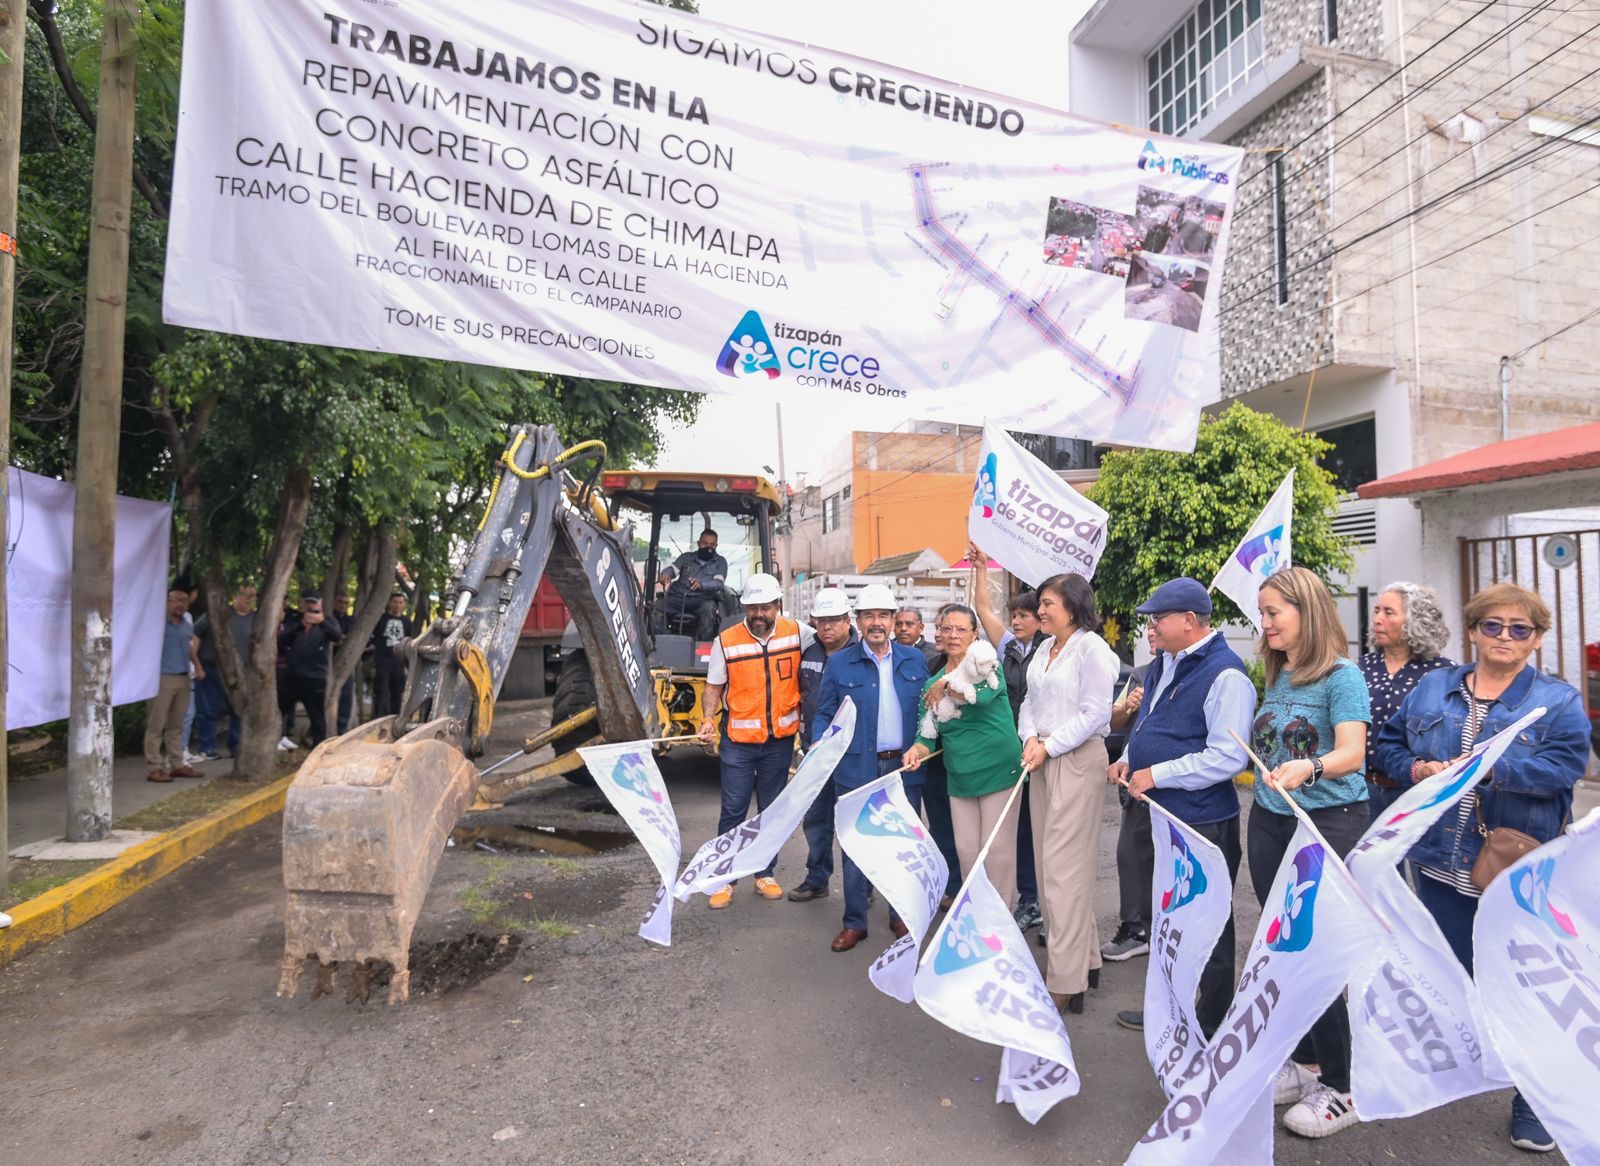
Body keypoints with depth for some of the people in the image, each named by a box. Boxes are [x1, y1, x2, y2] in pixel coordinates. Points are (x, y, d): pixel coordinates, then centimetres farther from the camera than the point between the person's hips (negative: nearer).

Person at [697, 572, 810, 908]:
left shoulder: (797, 633, -5)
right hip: (739, 741, -2)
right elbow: (714, 687, 1)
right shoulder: (726, 641, -7)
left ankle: (765, 874, 28)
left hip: (780, 740, 2)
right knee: (733, 811, 2)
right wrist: (708, 720, -14)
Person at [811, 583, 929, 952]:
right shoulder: (838, 664, -1)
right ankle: (854, 922, 20)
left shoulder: (914, 660, 5)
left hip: (905, 768, 2)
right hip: (857, 768, -2)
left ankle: (902, 916, 29)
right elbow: (824, 715, 2)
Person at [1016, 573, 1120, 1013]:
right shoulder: (1043, 650, 13)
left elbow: (1094, 714, -15)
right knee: (1048, 864, 13)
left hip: (1078, 760, -8)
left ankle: (1066, 982, 1)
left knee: (1064, 868, -7)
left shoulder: (1092, 648, -10)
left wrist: (1049, 746, -14)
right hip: (1043, 760, 9)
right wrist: (1029, 738, -4)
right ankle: (1083, 959, 27)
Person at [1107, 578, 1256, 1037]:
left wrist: (1156, 774, -22)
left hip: (1202, 822, -10)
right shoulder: (1164, 665, 9)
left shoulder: (1225, 675, -20)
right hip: (1160, 815, 10)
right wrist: (1129, 760, 7)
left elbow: (1227, 757, -25)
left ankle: (1211, 1023, 26)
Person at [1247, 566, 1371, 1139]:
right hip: (1269, 820, 7)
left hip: (1328, 821, -7)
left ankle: (1339, 1088, 15)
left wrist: (1310, 768, -39)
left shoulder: (1341, 674, -11)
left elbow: (1352, 753, -21)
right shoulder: (1276, 677, 10)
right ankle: (1305, 1063, 31)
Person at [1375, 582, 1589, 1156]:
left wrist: (1487, 767, -27)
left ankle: (1533, 1102, 24)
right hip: (1441, 864, 3)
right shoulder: (1432, 689, 7)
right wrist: (1416, 768, -8)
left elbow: (1564, 765, -17)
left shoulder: (1559, 701, -2)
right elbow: (1388, 742, 11)